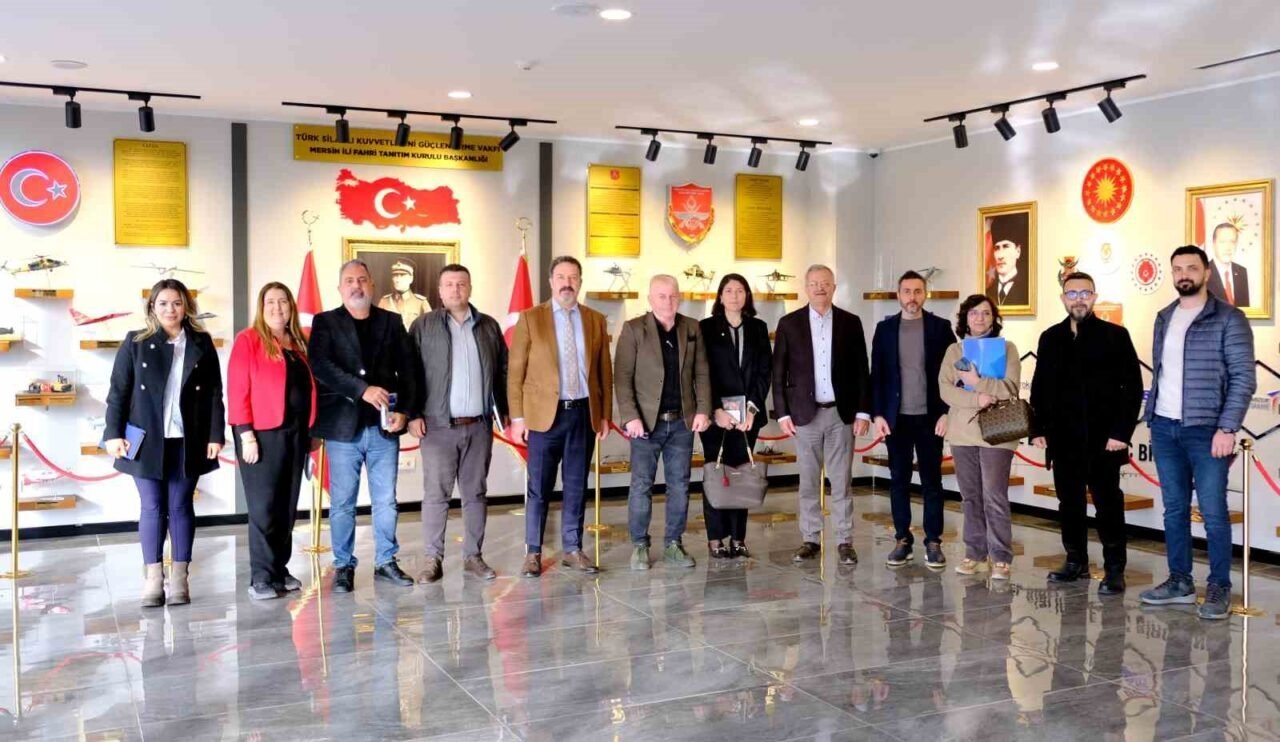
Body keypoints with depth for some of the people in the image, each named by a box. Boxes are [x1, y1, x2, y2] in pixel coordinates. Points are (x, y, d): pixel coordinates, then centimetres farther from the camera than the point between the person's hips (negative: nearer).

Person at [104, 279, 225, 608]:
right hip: (146, 439, 0)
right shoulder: (135, 342, 3)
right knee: (152, 507, 2)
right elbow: (118, 391, 2)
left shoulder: (202, 343, 5)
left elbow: (214, 393, 3)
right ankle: (153, 579, 7)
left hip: (187, 440, 0)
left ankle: (180, 578, 11)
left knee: (181, 507, 6)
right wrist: (113, 433, -5)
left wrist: (215, 434, -3)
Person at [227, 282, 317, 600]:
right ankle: (261, 578, 3)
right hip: (263, 433, -6)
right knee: (263, 507, -3)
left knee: (288, 507, 10)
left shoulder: (299, 344, 15)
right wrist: (245, 434, -15)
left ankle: (280, 570, 19)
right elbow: (237, 389, -9)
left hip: (295, 433, 6)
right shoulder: (248, 340, -4)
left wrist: (310, 430, 11)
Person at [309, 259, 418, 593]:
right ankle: (343, 566, 15)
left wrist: (404, 411, -6)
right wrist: (363, 389, -21)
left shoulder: (391, 322, 11)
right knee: (342, 502, 4)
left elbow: (407, 369, 6)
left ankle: (386, 562, 19)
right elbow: (320, 365, -12)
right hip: (343, 426, -2)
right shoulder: (325, 322, 4)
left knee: (386, 500, 8)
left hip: (384, 426, 2)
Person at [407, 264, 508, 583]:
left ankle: (473, 556, 17)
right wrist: (413, 415, -10)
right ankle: (433, 560, 6)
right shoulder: (423, 326, 1)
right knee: (436, 494, 0)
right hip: (438, 424, -3)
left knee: (476, 493, 8)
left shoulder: (489, 326, 10)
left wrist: (505, 410, 7)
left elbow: (502, 371, 12)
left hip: (479, 425, 3)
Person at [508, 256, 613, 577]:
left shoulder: (595, 320, 8)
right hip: (545, 413, -2)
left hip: (584, 413, 3)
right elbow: (515, 372, -1)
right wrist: (517, 417, -6)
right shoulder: (530, 318, 0)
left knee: (576, 486, 9)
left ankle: (572, 550, 18)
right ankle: (533, 553, 12)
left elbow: (605, 371, 10)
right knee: (539, 487, 3)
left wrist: (605, 414, 5)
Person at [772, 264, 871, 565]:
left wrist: (863, 412, -1)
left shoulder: (850, 323, 4)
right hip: (805, 413, 0)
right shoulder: (789, 324, 3)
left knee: (841, 481, 3)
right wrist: (782, 413, -2)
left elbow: (862, 371, 5)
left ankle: (845, 541, 10)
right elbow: (778, 372, 3)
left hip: (842, 413, 0)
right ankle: (810, 540, 14)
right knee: (808, 482, 6)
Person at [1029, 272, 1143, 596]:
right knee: (1069, 504, 11)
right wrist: (1038, 429, 4)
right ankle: (1076, 562, 24)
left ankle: (1114, 570, 10)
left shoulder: (1115, 336, -2)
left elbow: (1133, 387, -5)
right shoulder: (1050, 338, 10)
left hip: (1103, 440, -4)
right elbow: (1039, 388, 12)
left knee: (1108, 505, 1)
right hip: (1063, 439, 4)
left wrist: (1121, 432, -12)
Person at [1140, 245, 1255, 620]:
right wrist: (1152, 418, 12)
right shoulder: (1164, 318, 12)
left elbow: (1244, 378, -9)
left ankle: (1219, 588, 8)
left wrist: (1227, 428, -15)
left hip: (1206, 429, -5)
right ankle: (1180, 581, 19)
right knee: (1174, 509, 10)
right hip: (1165, 428, 6)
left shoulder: (1228, 319, -5)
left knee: (1213, 512, -3)